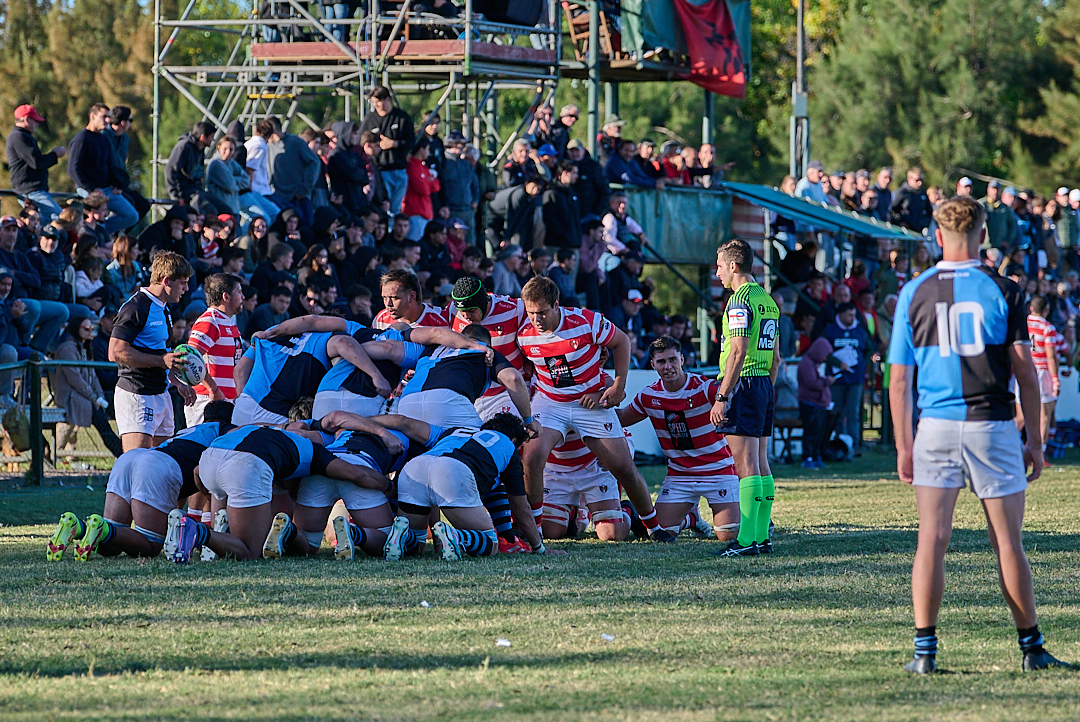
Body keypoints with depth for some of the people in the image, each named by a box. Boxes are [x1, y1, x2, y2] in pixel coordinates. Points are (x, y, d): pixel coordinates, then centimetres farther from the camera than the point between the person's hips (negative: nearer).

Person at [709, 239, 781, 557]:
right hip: (764, 386, 9)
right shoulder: (768, 300, 16)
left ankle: (746, 540, -14)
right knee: (761, 465, 10)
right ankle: (762, 536, 11)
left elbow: (738, 352, -19)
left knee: (746, 465, -11)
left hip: (743, 385, -9)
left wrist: (722, 397, -19)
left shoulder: (740, 300, -12)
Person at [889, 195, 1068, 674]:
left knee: (932, 540, 1)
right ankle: (1031, 648, 11)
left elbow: (899, 380, 2)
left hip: (935, 425, 1)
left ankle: (925, 650, -4)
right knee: (1007, 543, 5)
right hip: (992, 424, -1)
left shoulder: (914, 293, 3)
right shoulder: (1004, 292, -1)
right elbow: (1025, 371, -3)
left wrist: (904, 447, 8)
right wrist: (1035, 441, 4)